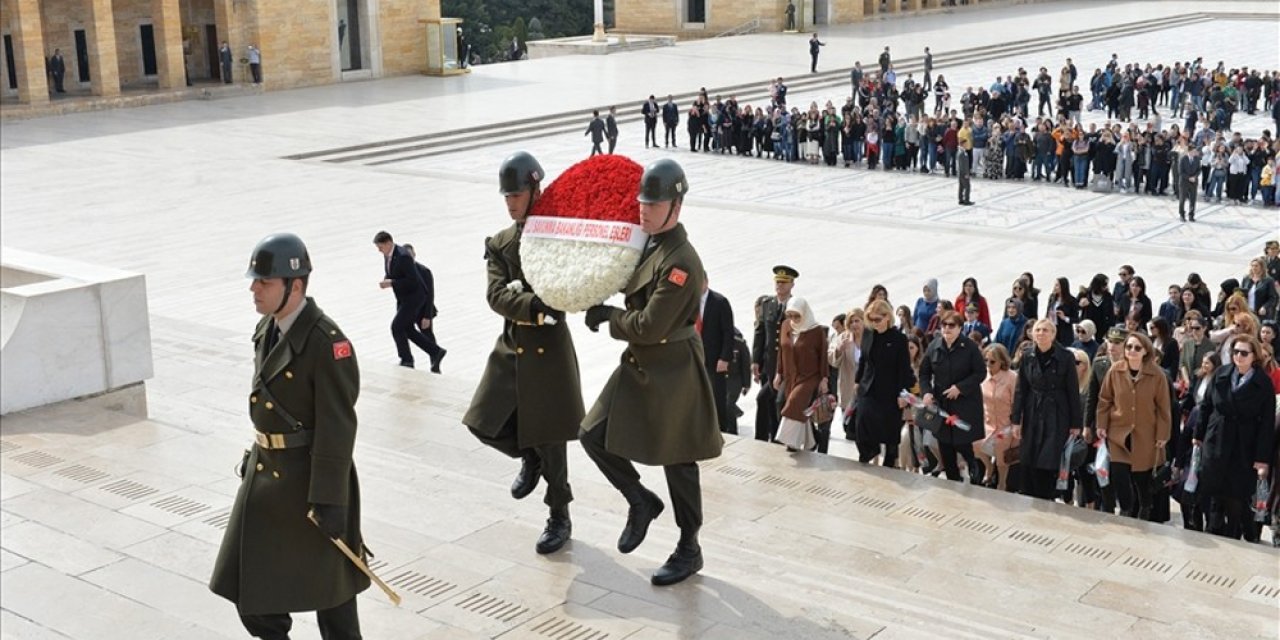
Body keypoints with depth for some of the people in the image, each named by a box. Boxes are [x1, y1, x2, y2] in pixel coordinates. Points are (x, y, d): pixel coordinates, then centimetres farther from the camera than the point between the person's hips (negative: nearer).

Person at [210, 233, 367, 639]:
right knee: (248, 576, 13)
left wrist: (329, 499, -22)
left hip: (310, 477, -8)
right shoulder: (266, 328, 4)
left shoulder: (327, 343, -23)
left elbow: (338, 428, -22)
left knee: (325, 578, 8)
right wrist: (255, 453, 19)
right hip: (265, 472, 8)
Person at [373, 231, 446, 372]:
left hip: (414, 296, -10)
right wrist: (386, 280, -5)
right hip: (403, 297, 10)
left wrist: (391, 283, -25)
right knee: (408, 329, 11)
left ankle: (406, 360, 6)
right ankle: (436, 351, 19)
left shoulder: (403, 256, -26)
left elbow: (412, 280, -26)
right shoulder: (387, 254, 2)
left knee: (397, 327, -9)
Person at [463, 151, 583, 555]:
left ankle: (560, 518, 21)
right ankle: (530, 458, 28)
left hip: (550, 347, -4)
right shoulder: (499, 244, 5)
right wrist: (536, 305, -27)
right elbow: (496, 296, -9)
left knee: (549, 439, 3)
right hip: (511, 347, 4)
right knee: (485, 424, -3)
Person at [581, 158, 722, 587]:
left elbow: (649, 326, -24)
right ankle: (641, 502, 26)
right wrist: (604, 312, -1)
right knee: (594, 435, 6)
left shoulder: (681, 261, -23)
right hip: (638, 364, 9)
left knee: (677, 461, 4)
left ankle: (689, 551, 20)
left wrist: (606, 317, -10)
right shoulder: (647, 245, 6)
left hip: (672, 373, -9)